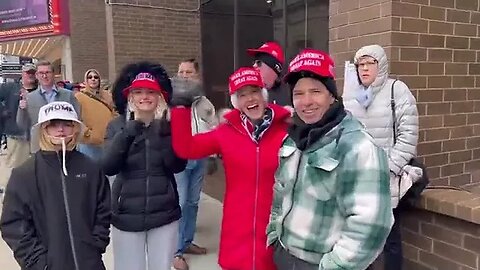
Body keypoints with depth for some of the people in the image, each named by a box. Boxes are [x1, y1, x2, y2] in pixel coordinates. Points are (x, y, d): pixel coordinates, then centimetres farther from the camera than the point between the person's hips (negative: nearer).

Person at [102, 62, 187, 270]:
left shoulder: (168, 125, -1)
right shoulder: (117, 126, -2)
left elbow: (177, 166, -11)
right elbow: (108, 168, -12)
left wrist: (163, 132, -21)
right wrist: (128, 132, -22)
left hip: (165, 214, 1)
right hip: (127, 215, 0)